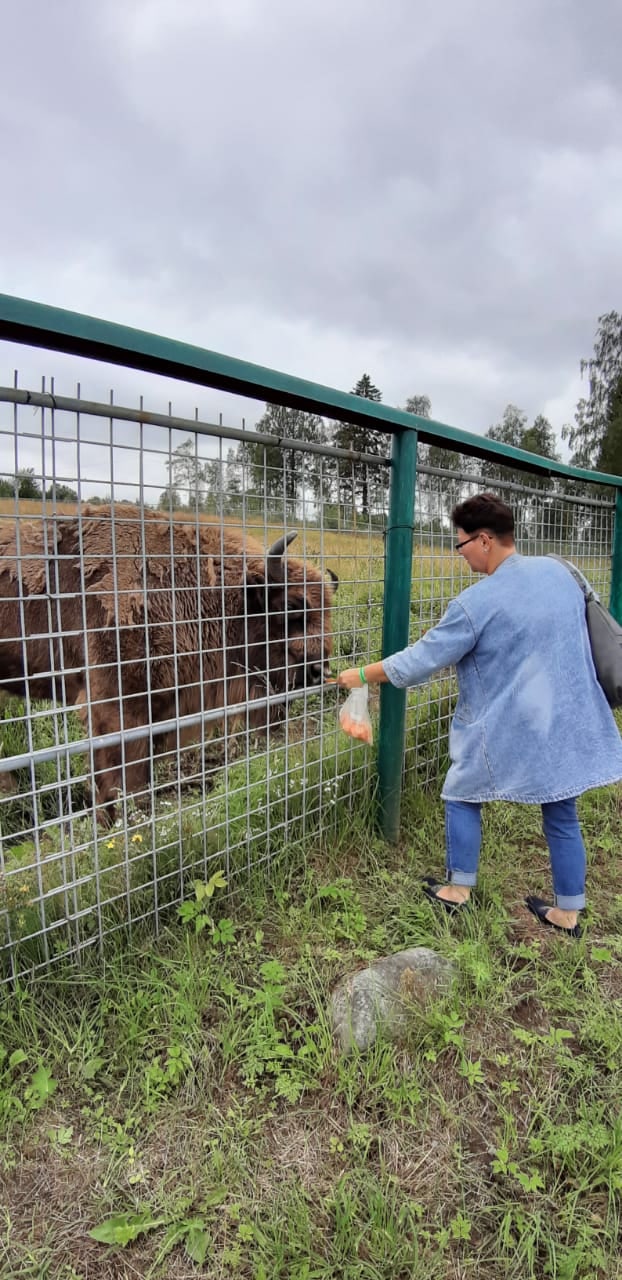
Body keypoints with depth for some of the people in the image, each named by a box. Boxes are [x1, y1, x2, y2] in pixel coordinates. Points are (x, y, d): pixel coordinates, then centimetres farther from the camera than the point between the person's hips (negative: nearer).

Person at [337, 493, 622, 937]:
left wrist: (361, 675, -1)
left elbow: (421, 659, -13)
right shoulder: (557, 571, 0)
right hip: (569, 722, 6)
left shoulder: (476, 603, -19)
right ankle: (568, 913, 31)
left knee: (462, 797, 16)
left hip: (508, 730, -6)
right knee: (562, 814, 17)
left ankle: (458, 890, 27)